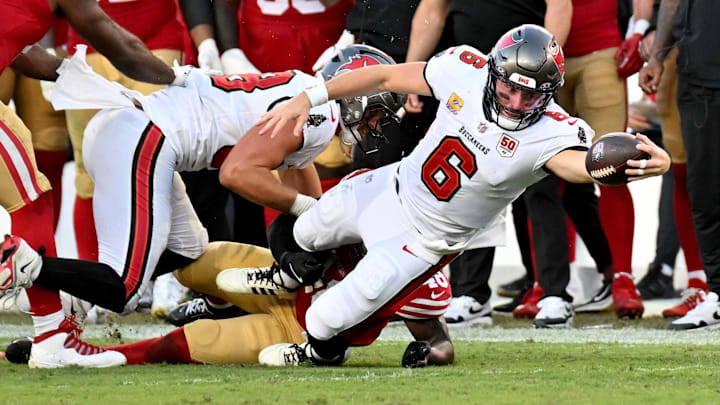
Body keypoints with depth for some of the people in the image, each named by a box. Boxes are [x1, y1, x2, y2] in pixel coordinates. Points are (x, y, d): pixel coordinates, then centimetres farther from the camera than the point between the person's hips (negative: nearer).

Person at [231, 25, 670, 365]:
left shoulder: (550, 132, -34)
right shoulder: (465, 70, -22)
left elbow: (580, 163, -56)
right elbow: (387, 76, -10)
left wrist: (639, 165, -78)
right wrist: (308, 99, -10)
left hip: (429, 239, -4)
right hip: (395, 188, 4)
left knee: (329, 321, -4)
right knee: (308, 233, 29)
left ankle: (322, 354, 32)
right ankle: (292, 278, 66)